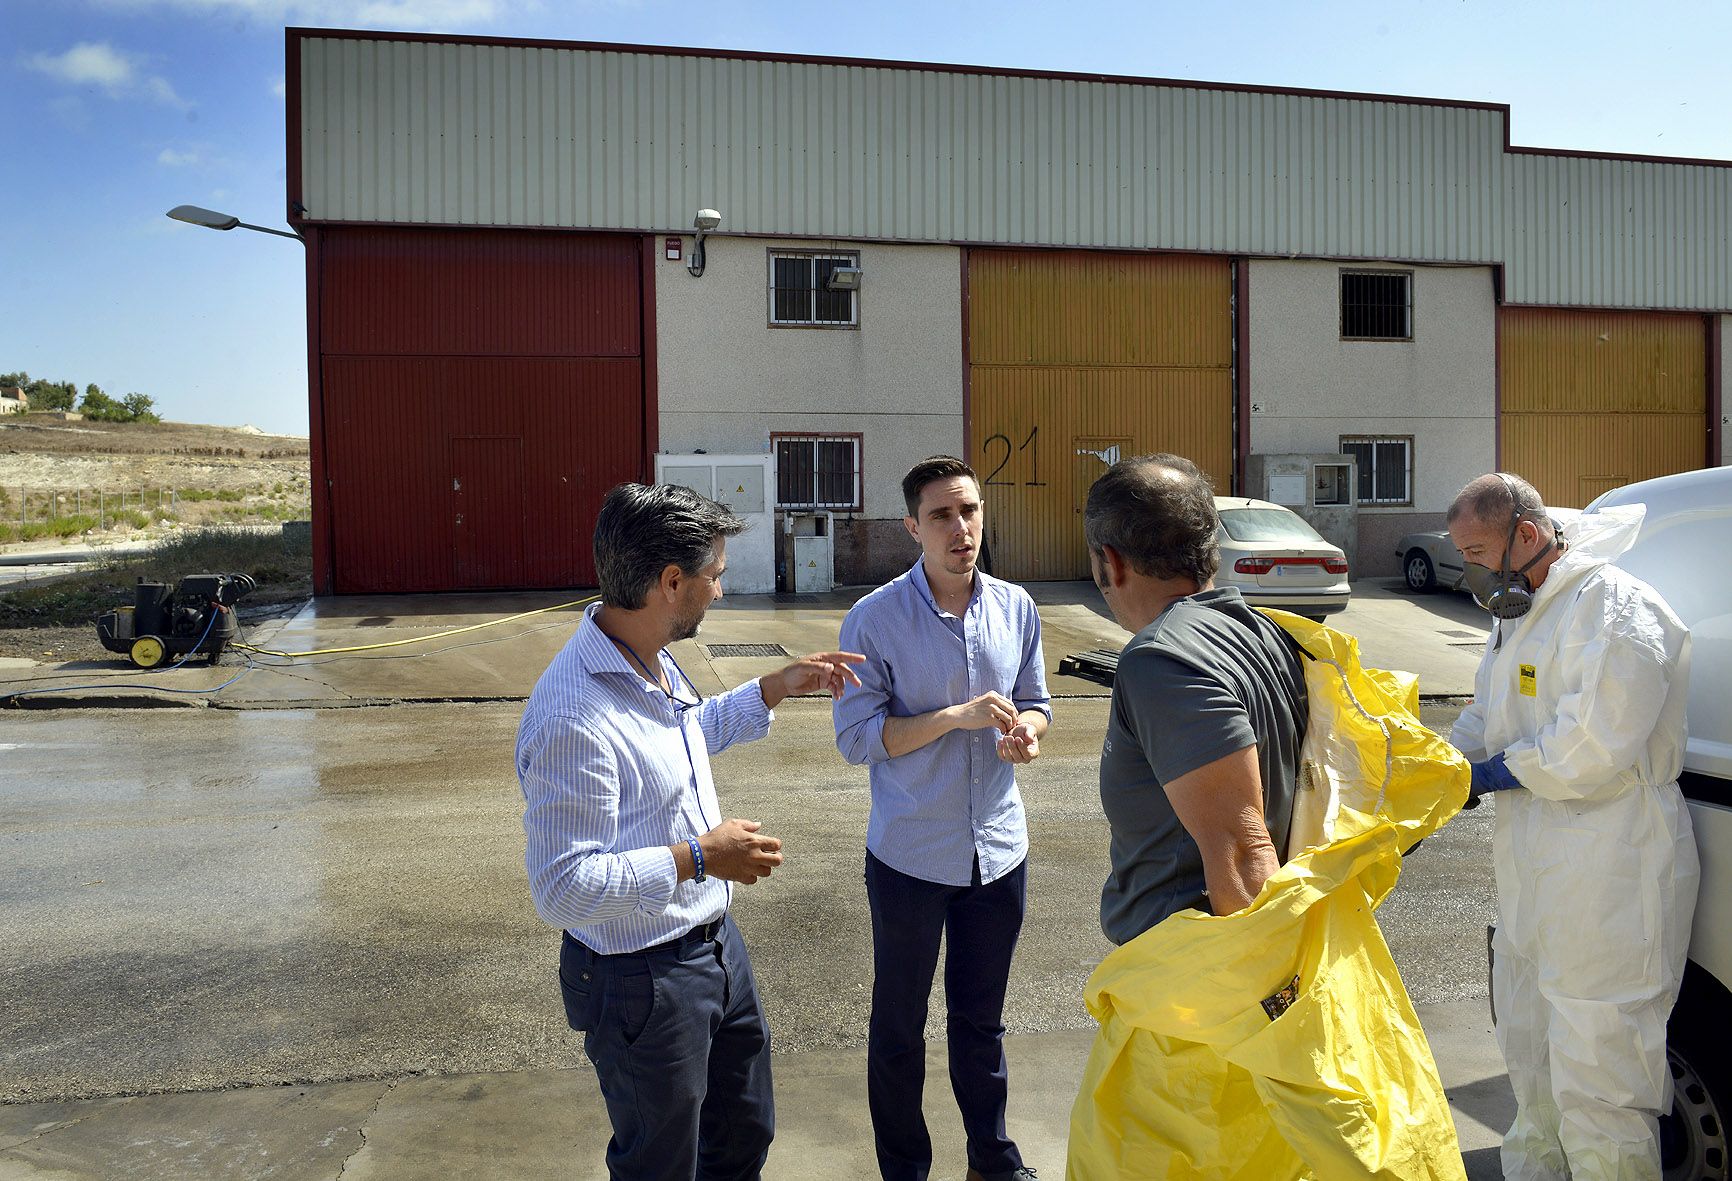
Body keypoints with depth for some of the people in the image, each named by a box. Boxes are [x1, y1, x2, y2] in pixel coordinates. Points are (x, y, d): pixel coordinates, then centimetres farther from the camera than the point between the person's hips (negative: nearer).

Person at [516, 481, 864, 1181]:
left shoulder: (653, 662, 0)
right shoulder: (574, 718, -32)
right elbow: (563, 889, -30)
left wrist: (776, 689, 12)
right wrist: (697, 856, -28)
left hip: (715, 943, 9)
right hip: (641, 984, -8)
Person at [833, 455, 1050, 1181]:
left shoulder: (1016, 608, -1)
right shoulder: (874, 619, -14)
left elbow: (1035, 702, 9)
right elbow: (856, 738, -15)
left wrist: (1027, 732, -14)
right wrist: (956, 717, -25)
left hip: (998, 850, 4)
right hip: (910, 856, -3)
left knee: (982, 1019, 22)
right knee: (899, 1026, 15)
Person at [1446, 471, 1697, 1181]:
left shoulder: (1613, 609, -18)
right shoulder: (1521, 613, 14)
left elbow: (1598, 744, -27)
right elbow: (1482, 724, 18)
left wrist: (1508, 770, -13)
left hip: (1609, 877, -10)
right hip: (1534, 875, 10)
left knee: (1595, 1079, -1)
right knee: (1530, 1054, 24)